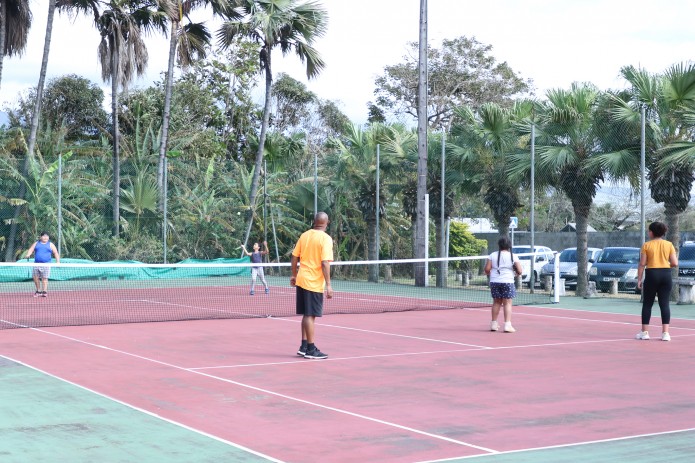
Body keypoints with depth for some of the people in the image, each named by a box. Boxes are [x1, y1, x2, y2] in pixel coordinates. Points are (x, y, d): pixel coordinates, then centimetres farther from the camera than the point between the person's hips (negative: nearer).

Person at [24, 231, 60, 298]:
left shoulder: (50, 245, 9)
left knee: (44, 278, -9)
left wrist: (58, 261, -4)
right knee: (35, 278, 5)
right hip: (36, 264, 3)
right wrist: (28, 255, -14)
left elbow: (55, 253, 8)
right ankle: (38, 291, 19)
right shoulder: (36, 244, 15)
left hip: (46, 264, -3)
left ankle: (44, 292, -6)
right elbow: (31, 250, 8)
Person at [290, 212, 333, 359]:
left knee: (307, 315, 15)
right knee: (310, 315, -1)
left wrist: (294, 275, 22)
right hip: (314, 283, -7)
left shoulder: (304, 235, 6)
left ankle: (304, 346, 21)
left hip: (301, 280, 7)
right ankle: (310, 350, 5)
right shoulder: (325, 238, -13)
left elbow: (295, 257, 9)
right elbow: (325, 263, -19)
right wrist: (328, 285, -18)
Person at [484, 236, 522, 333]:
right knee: (507, 303, 0)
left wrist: (490, 274, 19)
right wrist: (516, 274, 16)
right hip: (507, 282, -3)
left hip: (494, 282, 3)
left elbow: (487, 269, -2)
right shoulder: (513, 257, -3)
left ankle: (494, 324, 19)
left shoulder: (492, 255, 2)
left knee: (496, 303, 14)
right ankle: (507, 325, -7)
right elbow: (519, 271, -6)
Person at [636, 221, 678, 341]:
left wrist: (639, 279, 1)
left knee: (647, 304, 6)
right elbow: (675, 263, -1)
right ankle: (665, 333, -2)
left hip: (651, 274, -2)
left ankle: (645, 332, 8)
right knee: (664, 304, 3)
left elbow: (642, 264, -4)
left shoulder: (646, 245, -2)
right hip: (666, 275, 2)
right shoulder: (669, 245, 3)